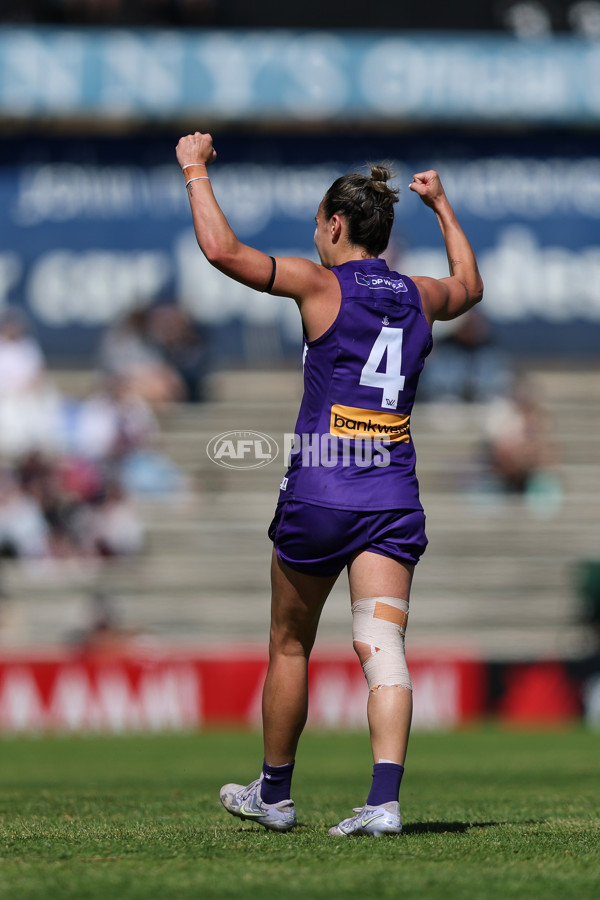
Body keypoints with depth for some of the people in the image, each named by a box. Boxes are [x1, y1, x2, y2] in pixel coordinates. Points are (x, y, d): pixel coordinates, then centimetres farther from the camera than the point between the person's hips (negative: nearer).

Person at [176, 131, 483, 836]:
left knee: (289, 647, 14)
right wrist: (442, 205, 45)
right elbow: (469, 286, 35)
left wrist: (195, 171, 1)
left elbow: (222, 249, -12)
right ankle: (384, 799, -23)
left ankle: (274, 793, 27)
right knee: (382, 647, -6)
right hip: (394, 499, 4)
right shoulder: (417, 297, 10)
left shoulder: (322, 286, -6)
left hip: (318, 493, -4)